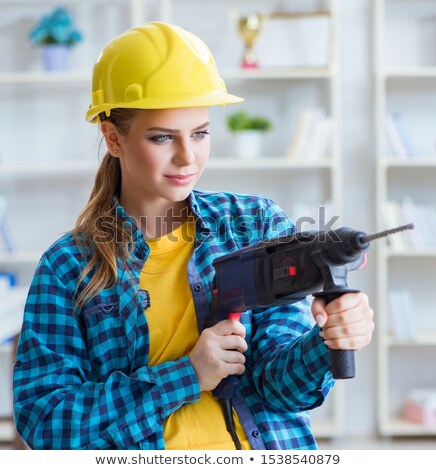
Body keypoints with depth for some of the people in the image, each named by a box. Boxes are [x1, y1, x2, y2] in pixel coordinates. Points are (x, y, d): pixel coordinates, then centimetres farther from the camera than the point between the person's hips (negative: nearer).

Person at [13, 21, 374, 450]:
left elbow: (280, 382, 1)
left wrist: (326, 343, -20)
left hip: (265, 453, 1)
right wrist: (187, 375, -12)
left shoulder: (257, 225, 7)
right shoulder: (67, 267, 2)